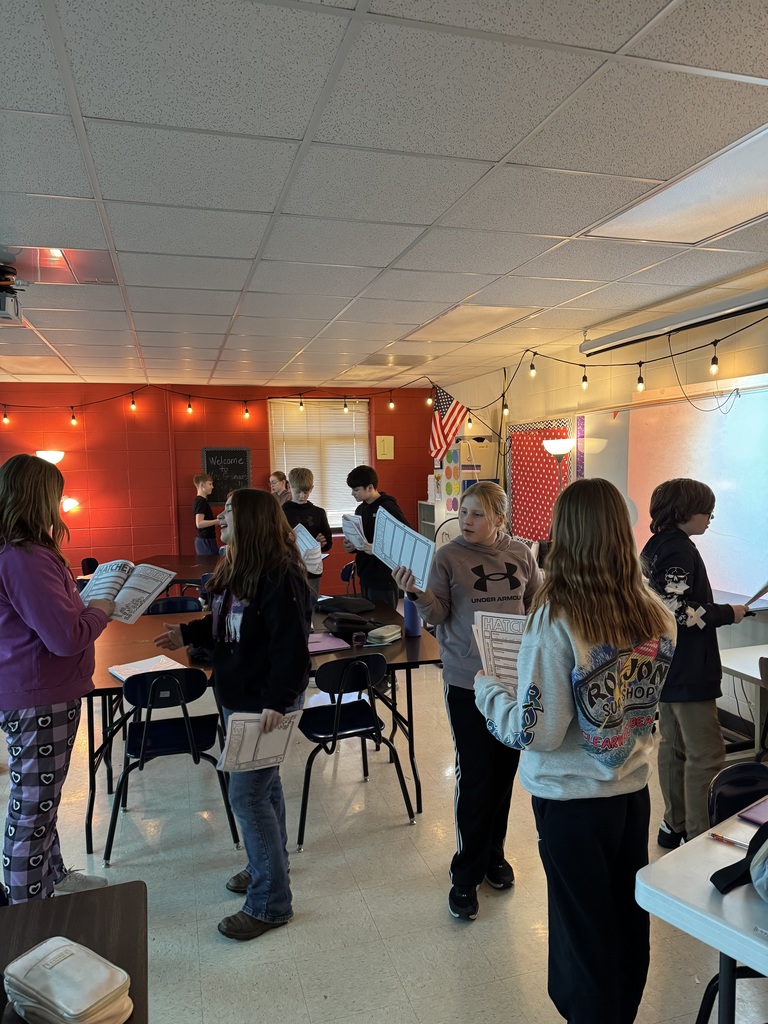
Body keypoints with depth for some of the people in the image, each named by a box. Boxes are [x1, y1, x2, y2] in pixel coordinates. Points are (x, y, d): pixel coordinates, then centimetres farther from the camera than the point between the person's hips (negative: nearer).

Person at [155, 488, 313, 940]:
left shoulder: (281, 576, -23)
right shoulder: (236, 570, 5)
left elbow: (291, 644, -26)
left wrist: (278, 700, -28)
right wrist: (186, 634, 7)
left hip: (267, 702, -9)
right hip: (238, 697, 10)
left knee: (248, 792, -4)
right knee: (263, 782, 22)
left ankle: (270, 902, 13)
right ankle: (270, 866, 42)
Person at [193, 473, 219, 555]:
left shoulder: (199, 501, 15)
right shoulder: (201, 501, -15)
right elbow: (199, 523, -23)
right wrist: (218, 520, -24)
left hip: (202, 540, 10)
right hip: (206, 540, -10)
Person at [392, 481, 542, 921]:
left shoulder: (521, 555, 0)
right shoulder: (448, 556, -7)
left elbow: (538, 605, 10)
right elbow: (437, 614, -11)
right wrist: (416, 594, -29)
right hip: (468, 682, -3)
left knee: (505, 770, 15)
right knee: (475, 776, 2)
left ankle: (494, 853, 37)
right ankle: (466, 874, 20)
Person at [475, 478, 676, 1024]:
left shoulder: (557, 618, -26)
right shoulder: (657, 614, -8)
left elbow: (538, 731, -22)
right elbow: (651, 700, 8)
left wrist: (488, 688, -7)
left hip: (574, 799, -5)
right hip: (635, 790, 6)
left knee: (584, 930, 16)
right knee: (629, 924, 25)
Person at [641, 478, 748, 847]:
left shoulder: (656, 546, 11)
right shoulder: (679, 548, -19)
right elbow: (680, 612, -25)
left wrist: (717, 611, 13)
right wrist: (728, 613, -13)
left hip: (666, 666, 10)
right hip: (688, 671, -10)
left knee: (673, 746, 17)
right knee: (707, 756, -2)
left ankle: (675, 825, 29)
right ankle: (699, 838, 6)